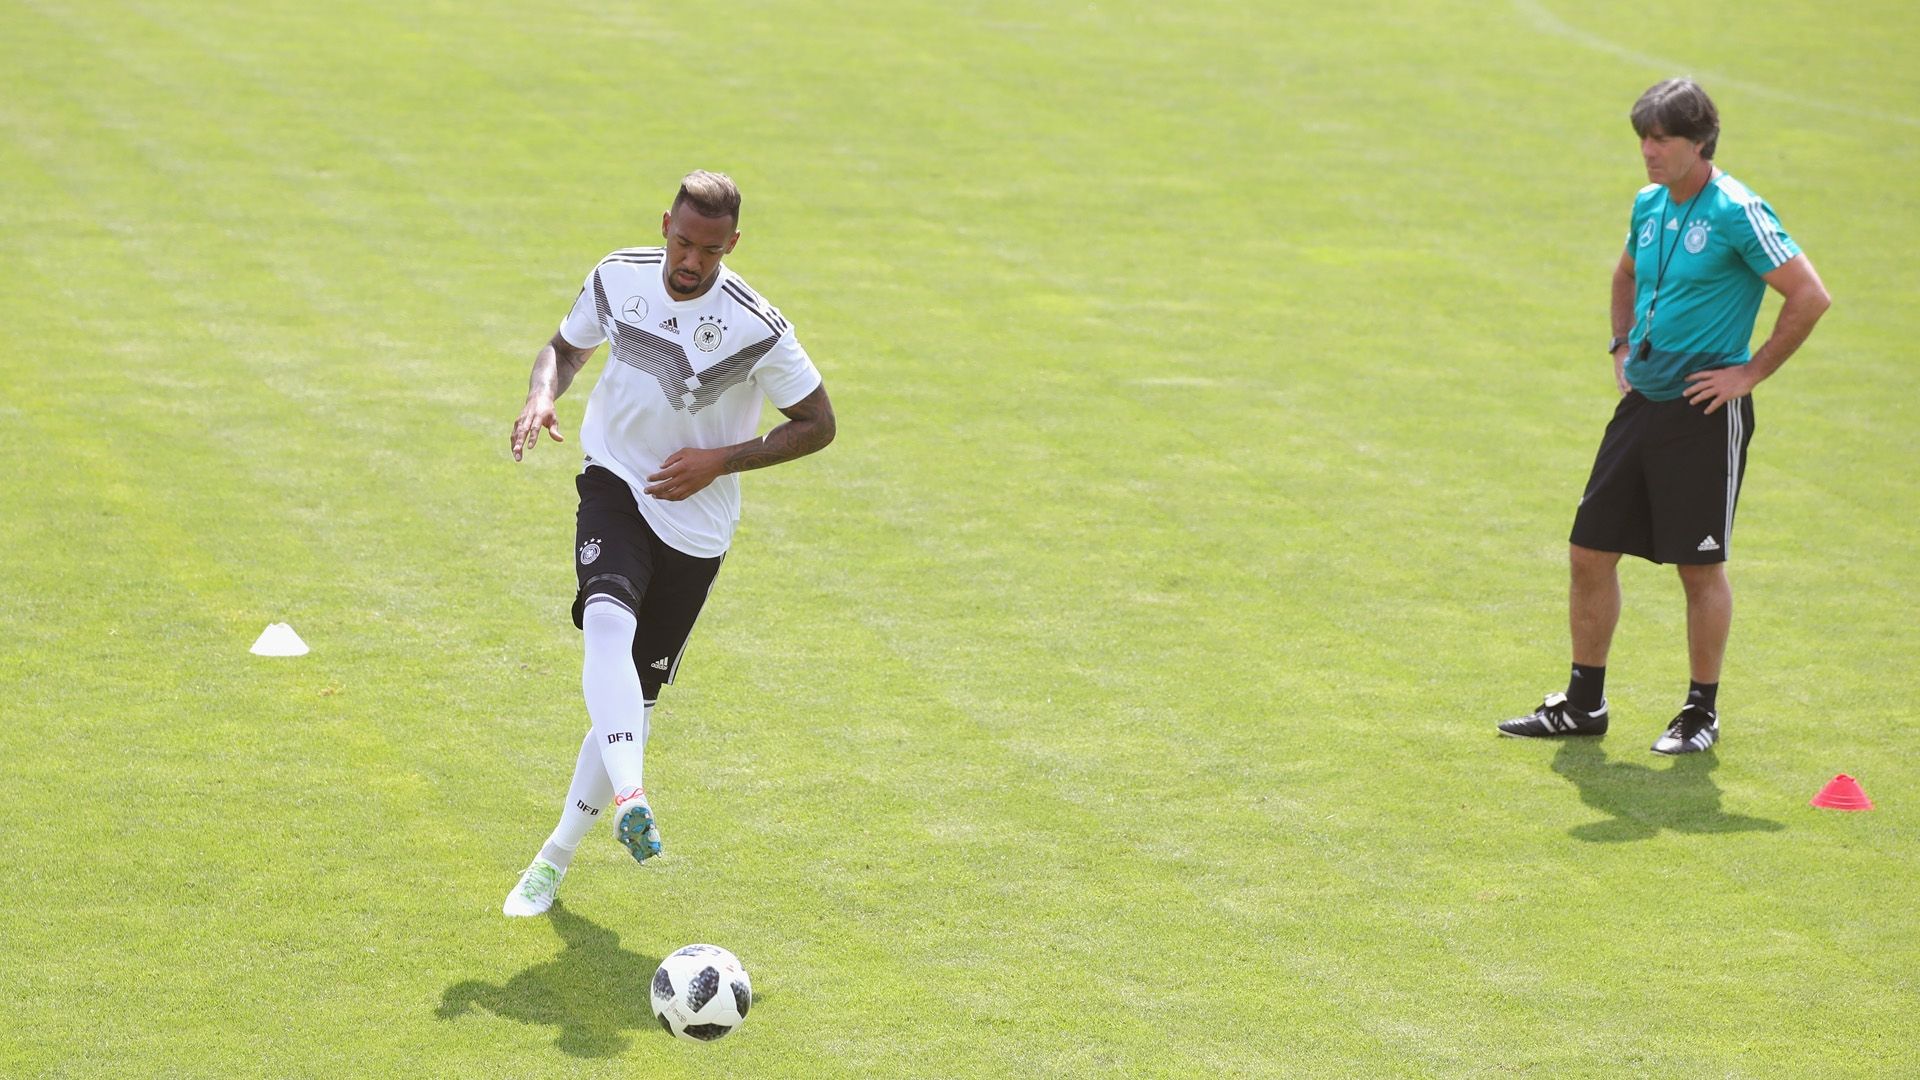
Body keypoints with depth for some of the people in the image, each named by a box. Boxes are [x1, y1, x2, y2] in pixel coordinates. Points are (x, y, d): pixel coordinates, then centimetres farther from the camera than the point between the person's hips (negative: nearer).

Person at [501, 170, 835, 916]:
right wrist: (543, 395, -12)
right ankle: (628, 799, -45)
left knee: (637, 696, 4)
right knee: (607, 620, -30)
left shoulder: (756, 329, -19)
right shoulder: (618, 278, -8)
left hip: (693, 521, -1)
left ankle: (556, 859, 19)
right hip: (614, 486, 1)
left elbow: (818, 424, -8)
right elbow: (567, 347, 11)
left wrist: (719, 462, -17)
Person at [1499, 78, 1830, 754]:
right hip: (1642, 403, 7)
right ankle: (1583, 704, 17)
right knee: (1591, 551, 6)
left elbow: (1810, 297, -16)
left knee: (1700, 565, 1)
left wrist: (1750, 373, -13)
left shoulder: (1737, 212, -14)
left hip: (1706, 414, -7)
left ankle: (1702, 712, 15)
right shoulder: (1649, 205, 9)